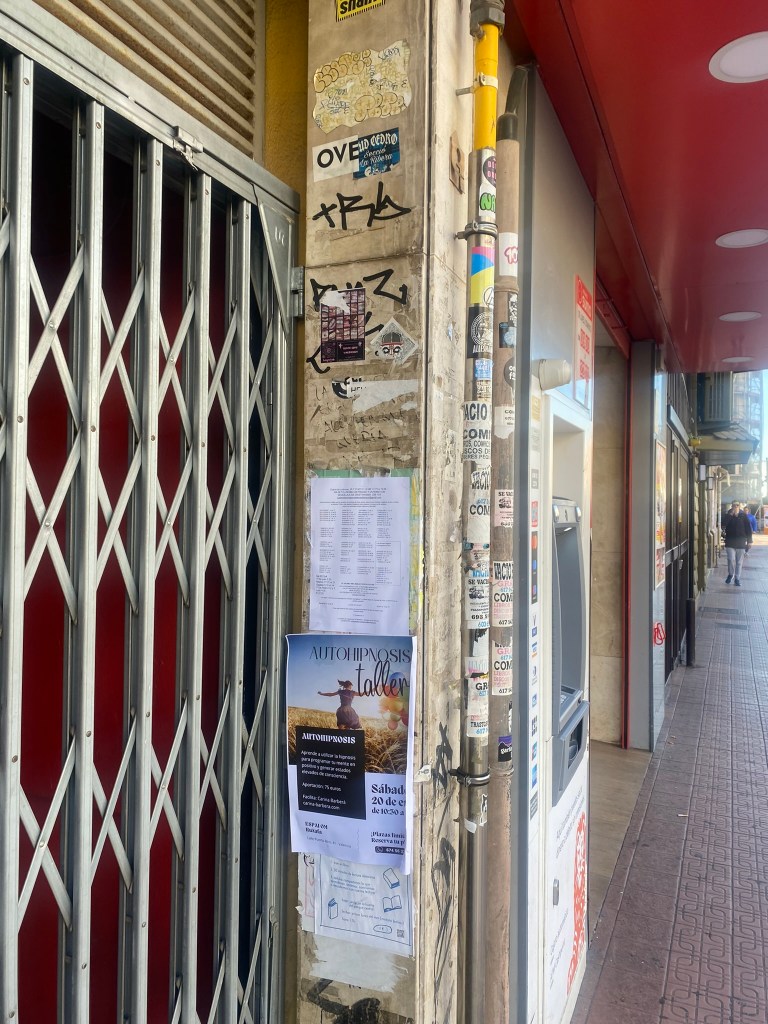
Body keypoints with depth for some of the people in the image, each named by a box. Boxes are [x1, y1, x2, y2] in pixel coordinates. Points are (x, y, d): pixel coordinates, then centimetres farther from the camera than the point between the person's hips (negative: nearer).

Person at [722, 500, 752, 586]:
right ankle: (730, 574, 18)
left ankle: (737, 578, 15)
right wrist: (731, 515, -21)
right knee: (731, 559, -7)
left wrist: (749, 541, -2)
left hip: (741, 542, 0)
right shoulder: (728, 515, -1)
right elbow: (724, 525, -17)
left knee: (739, 562, 6)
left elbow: (748, 528, 1)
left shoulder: (743, 515, -1)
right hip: (730, 541, 0)